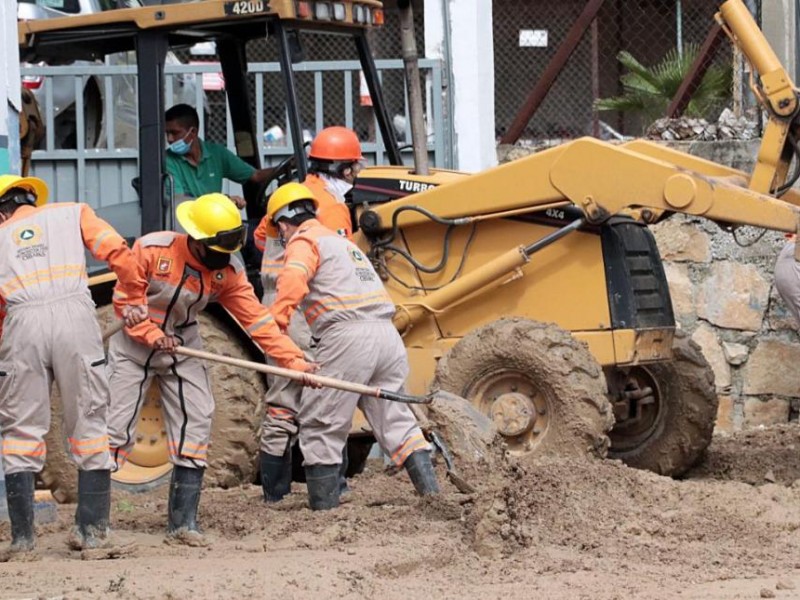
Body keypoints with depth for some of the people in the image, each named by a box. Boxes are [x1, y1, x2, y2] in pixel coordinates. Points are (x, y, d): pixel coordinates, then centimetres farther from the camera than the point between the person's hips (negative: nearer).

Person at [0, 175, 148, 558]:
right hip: (74, 314, 0)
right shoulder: (72, 214, 23)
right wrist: (134, 299, 18)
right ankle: (91, 529, 5)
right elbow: (117, 252, 8)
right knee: (88, 422, 7)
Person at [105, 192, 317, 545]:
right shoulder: (152, 250, -22)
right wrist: (154, 336, -27)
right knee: (115, 429, -8)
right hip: (133, 347, -4)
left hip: (183, 350, 4)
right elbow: (123, 299, -16)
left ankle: (183, 520, 2)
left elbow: (256, 320, -14)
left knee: (195, 427, -5)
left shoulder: (228, 270, -12)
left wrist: (295, 361, -23)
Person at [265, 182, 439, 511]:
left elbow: (293, 279, -16)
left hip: (348, 336, -8)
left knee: (320, 426, 2)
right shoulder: (343, 241, 31)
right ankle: (431, 492, 5)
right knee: (395, 420, 13)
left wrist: (276, 322, -22)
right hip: (387, 335, 8)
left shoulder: (303, 242, 3)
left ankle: (323, 507, 2)